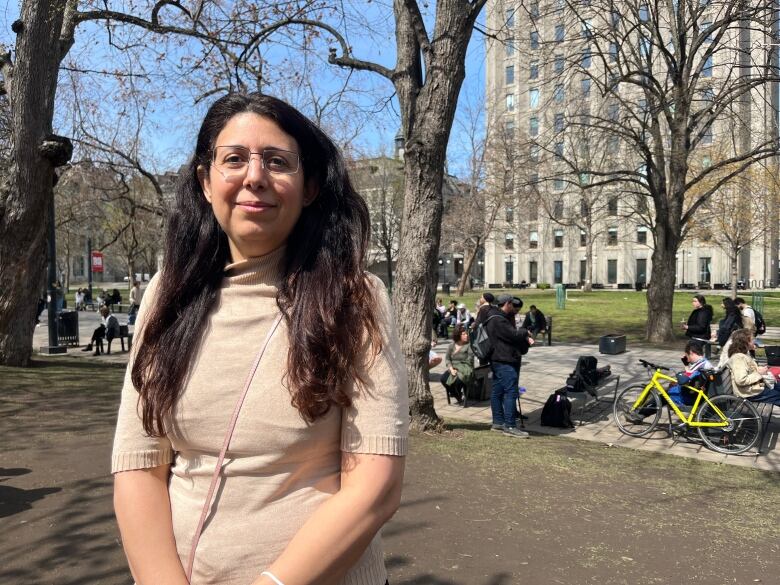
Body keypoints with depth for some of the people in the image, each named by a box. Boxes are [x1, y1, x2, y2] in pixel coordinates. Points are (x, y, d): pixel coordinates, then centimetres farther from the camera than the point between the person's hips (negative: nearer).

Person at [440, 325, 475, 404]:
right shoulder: (452, 345, 10)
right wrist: (451, 369, -11)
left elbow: (469, 362, -9)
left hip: (465, 369, -4)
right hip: (453, 368, 4)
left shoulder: (469, 345, -3)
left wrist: (458, 370, -14)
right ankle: (457, 396, 2)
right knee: (443, 378, -24)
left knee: (458, 380, -35)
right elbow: (447, 358, 6)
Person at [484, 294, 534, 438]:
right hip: (504, 362, -11)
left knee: (498, 391, 12)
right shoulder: (497, 320, -16)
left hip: (501, 361, 11)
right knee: (511, 392, -11)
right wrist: (525, 333, 0)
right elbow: (514, 335, -19)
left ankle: (498, 422, 18)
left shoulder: (502, 318, 19)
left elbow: (513, 335, 23)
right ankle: (510, 426, -11)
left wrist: (525, 339, 5)